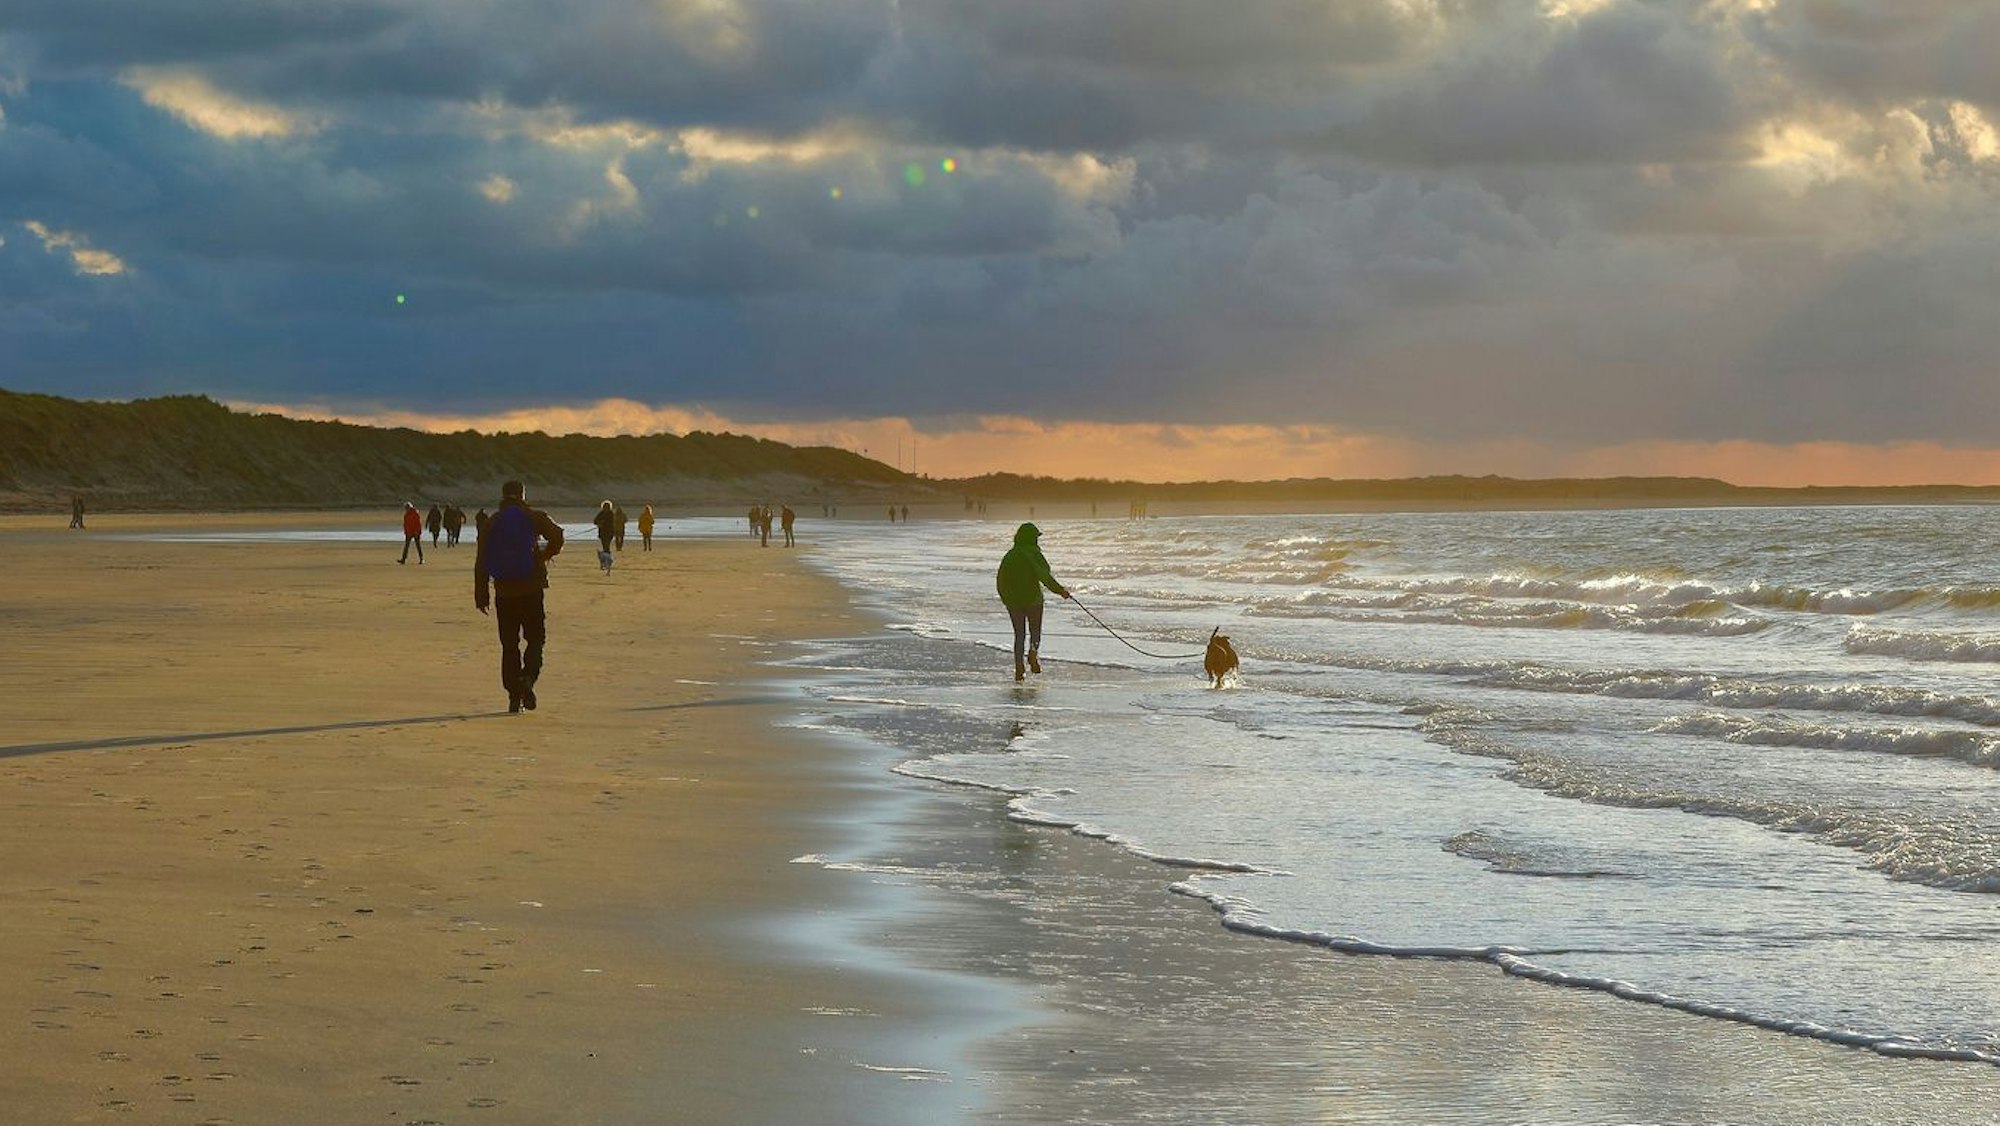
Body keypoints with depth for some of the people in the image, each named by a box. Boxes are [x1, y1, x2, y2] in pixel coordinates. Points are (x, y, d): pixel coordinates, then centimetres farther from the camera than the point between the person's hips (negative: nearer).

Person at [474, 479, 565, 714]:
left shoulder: (492, 523, 8)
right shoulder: (534, 518, 1)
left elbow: (481, 561, 5)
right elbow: (557, 537, -14)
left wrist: (480, 593, 8)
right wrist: (545, 556, 6)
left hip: (504, 591, 2)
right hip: (531, 589, -2)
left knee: (509, 644, 7)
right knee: (535, 638, 7)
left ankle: (514, 695, 3)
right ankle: (527, 678, -18)